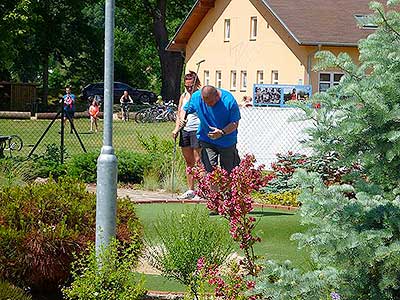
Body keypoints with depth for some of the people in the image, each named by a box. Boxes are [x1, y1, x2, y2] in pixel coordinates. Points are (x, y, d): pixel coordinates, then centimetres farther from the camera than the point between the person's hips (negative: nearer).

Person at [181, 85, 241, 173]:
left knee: (229, 171, 9)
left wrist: (222, 132, -36)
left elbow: (235, 123, -19)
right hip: (206, 140, 1)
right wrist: (182, 119, -21)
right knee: (210, 169, -10)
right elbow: (185, 110, 2)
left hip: (227, 140, -1)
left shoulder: (229, 100, -23)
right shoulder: (196, 97, -14)